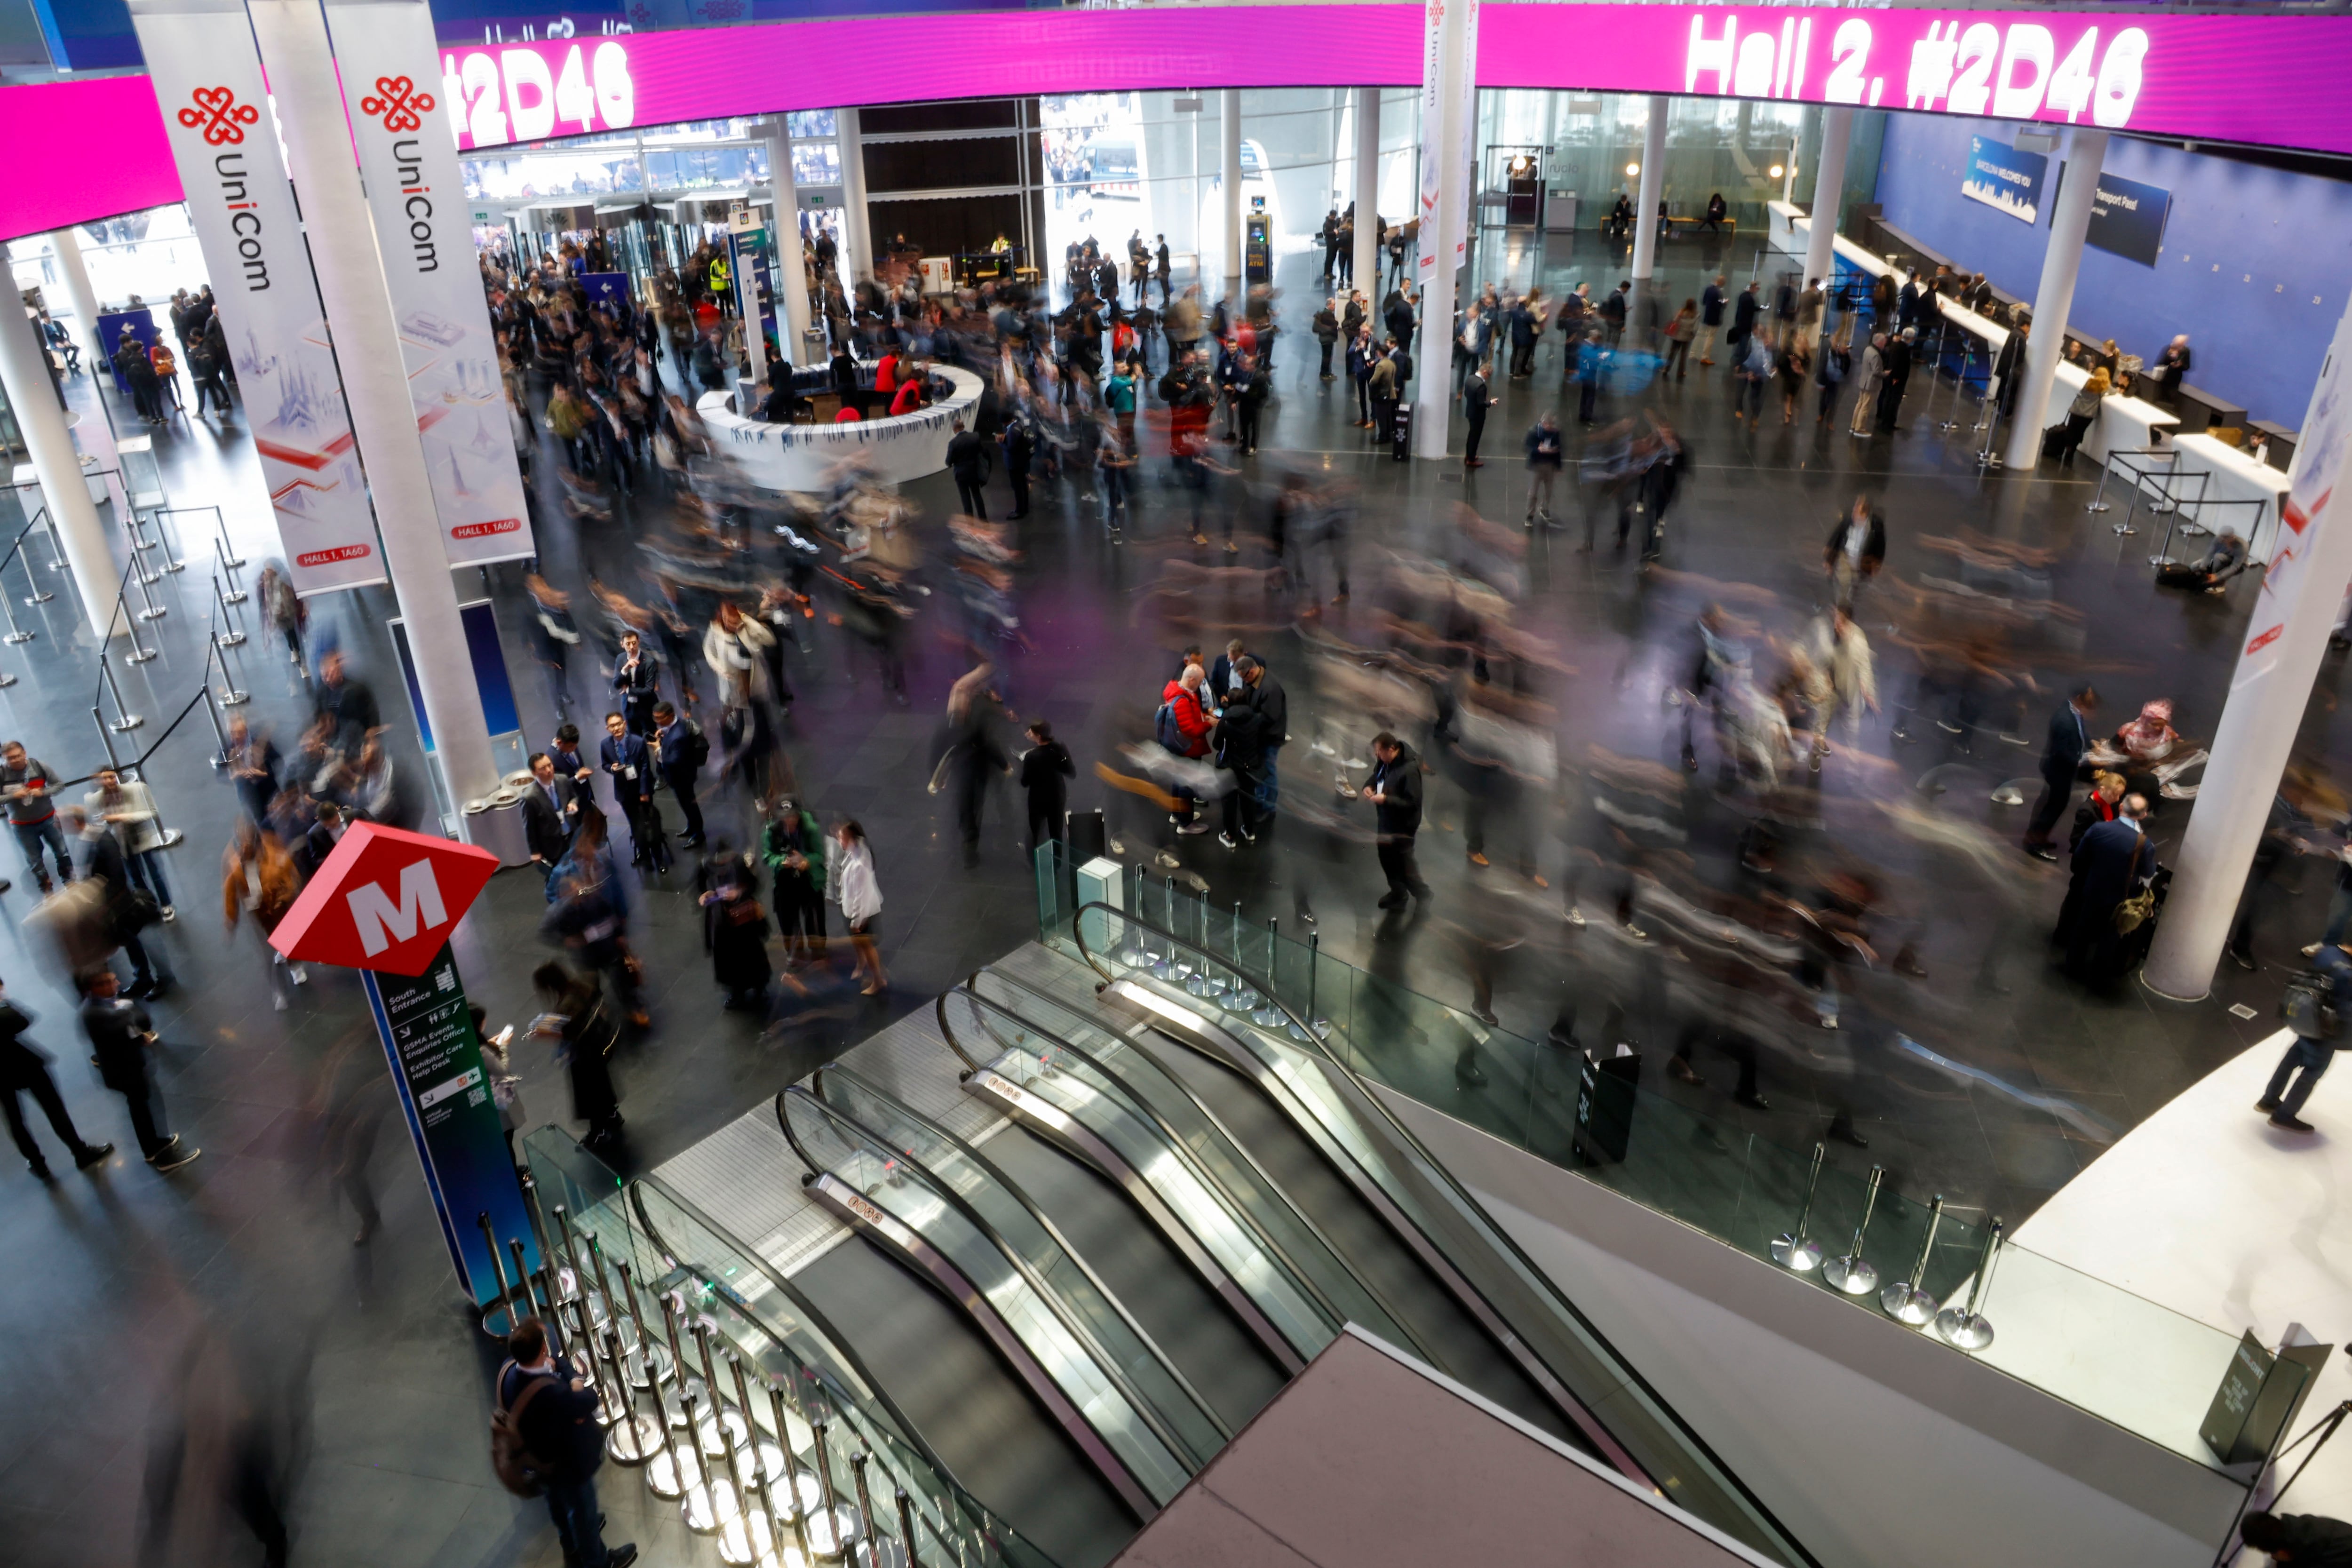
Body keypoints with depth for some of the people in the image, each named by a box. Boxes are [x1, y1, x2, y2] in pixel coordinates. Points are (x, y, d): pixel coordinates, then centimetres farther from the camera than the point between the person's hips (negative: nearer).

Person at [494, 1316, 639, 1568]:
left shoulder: (509, 1368, -22)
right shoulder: (549, 1393, -48)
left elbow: (557, 1361, -6)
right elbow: (591, 1399, -31)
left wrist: (573, 1380, -23)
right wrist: (579, 1385, -12)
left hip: (541, 1456, 8)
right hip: (567, 1463, -8)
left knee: (559, 1504, 34)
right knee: (583, 1511, 21)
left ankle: (572, 1545, 61)